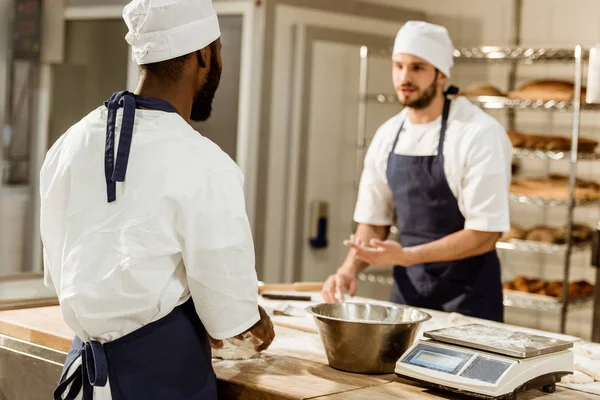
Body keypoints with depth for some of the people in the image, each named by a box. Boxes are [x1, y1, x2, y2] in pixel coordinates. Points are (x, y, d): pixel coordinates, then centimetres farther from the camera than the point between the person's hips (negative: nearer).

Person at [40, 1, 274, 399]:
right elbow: (229, 308, -13)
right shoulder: (204, 167, -20)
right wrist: (256, 320, 9)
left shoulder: (70, 145, -2)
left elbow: (60, 267, 7)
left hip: (91, 365, 6)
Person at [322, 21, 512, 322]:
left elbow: (484, 235, -19)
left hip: (466, 297, -5)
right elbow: (374, 222, 8)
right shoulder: (387, 136, 2)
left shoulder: (480, 134, -17)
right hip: (406, 291, 6)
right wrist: (349, 269, -10)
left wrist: (405, 256, -26)